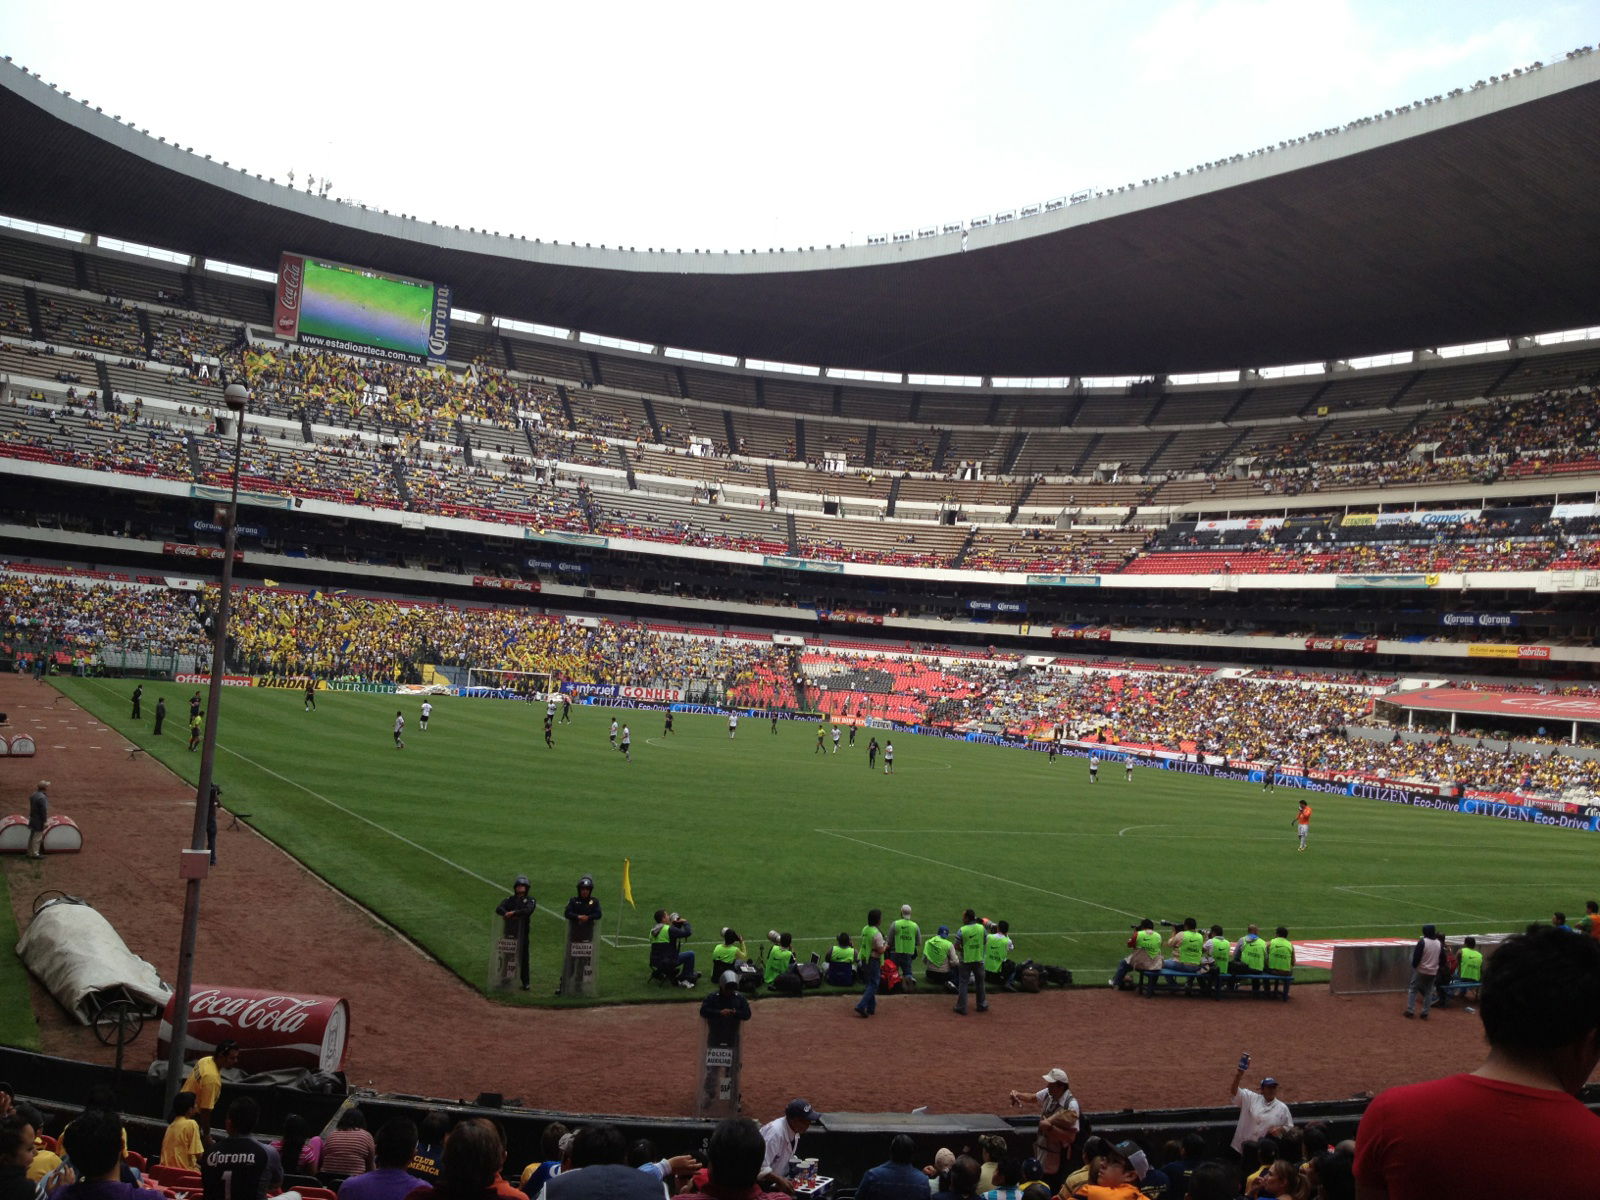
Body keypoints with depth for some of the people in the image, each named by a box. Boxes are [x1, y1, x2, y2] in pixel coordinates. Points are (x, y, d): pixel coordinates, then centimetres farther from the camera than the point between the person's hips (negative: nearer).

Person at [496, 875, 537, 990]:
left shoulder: (530, 900, 7)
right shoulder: (510, 899, 14)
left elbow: (528, 911, -14)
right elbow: (498, 909, -1)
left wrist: (514, 913, -19)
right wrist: (507, 914, -20)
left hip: (522, 932, -2)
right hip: (508, 932, 2)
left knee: (523, 957, -1)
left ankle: (525, 983, 5)